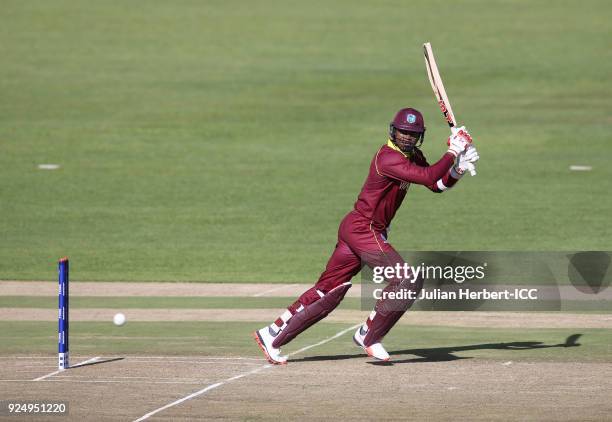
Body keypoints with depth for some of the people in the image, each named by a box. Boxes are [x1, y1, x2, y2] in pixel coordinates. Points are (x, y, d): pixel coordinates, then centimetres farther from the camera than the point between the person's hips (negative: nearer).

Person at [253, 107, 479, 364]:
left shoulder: (413, 156, 12)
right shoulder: (388, 158, -19)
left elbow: (438, 185, 13)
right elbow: (428, 177, -28)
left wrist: (459, 169, -4)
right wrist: (453, 152, -20)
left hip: (354, 229, 10)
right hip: (363, 229, -10)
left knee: (328, 290, 11)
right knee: (408, 280, -14)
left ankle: (272, 335, 13)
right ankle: (369, 336, -5)